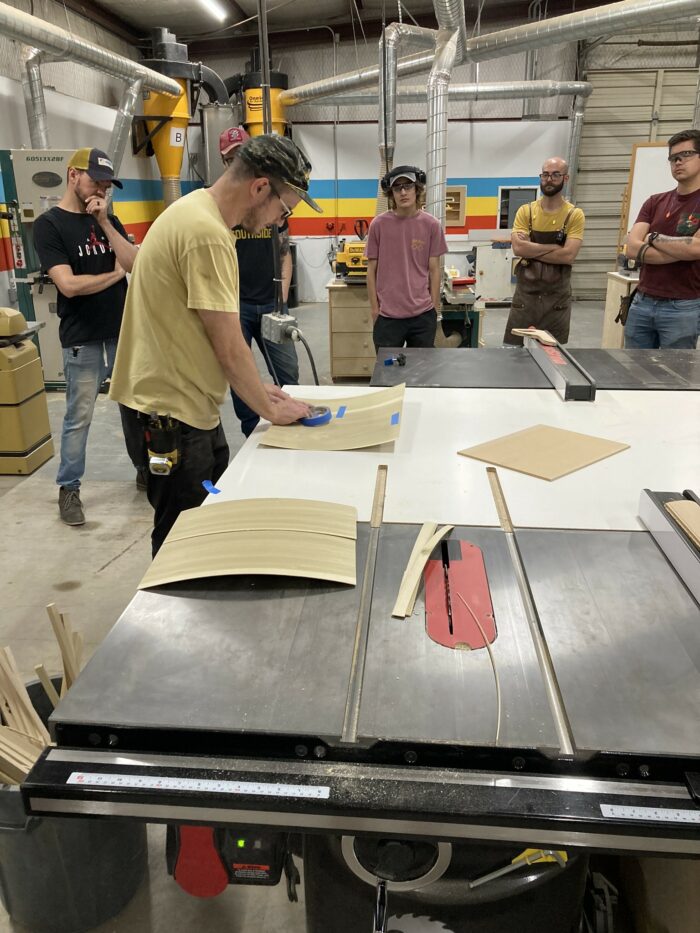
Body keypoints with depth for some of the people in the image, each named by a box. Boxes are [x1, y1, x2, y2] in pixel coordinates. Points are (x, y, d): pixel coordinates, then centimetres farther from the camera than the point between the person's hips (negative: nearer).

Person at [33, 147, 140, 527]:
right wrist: (116, 273, -5)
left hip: (125, 333, 5)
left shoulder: (108, 220, 11)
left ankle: (145, 468, 30)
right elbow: (69, 284, -16)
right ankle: (68, 489, 15)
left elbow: (137, 263, -3)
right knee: (79, 418, 1)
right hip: (83, 341, -5)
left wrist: (103, 221, -10)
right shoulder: (48, 224, -6)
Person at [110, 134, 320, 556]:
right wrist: (271, 409, -6)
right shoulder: (206, 233, -22)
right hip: (172, 411, -10)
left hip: (192, 404, 10)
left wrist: (257, 388, 13)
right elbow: (228, 347, -20)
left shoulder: (198, 211, 10)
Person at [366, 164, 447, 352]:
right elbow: (372, 270, 3)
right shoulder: (378, 224, -3)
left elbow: (434, 270, 4)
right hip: (387, 315, -1)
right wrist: (374, 308, 1)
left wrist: (434, 308, 3)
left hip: (423, 314, 1)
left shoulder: (431, 225, -1)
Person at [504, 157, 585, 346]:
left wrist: (531, 250, -12)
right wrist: (555, 247, -12)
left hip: (557, 296, -1)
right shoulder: (525, 211, 3)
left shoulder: (575, 215, -2)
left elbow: (568, 255, -15)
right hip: (525, 293, 1)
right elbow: (518, 248, -12)